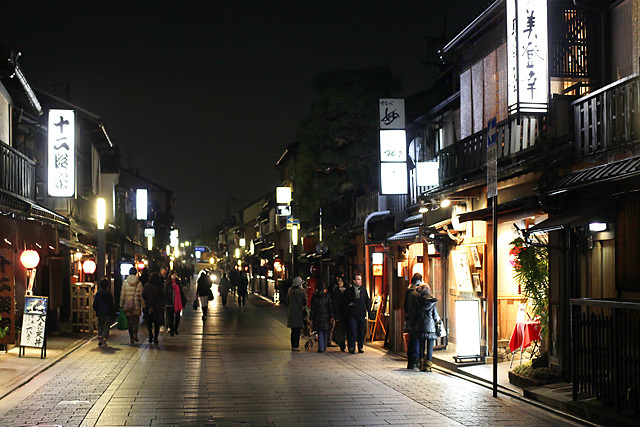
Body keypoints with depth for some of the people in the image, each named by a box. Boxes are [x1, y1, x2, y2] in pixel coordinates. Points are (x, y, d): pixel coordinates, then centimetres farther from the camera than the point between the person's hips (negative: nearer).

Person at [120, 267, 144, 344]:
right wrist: (143, 306, 5)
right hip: (137, 305, -1)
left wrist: (121, 305, 9)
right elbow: (141, 295, -2)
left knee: (130, 321, 9)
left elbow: (122, 295, 2)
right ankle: (135, 333, -8)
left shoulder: (125, 282, 0)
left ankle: (131, 337, 8)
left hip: (127, 305, 1)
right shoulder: (139, 283, -3)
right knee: (136, 320, 14)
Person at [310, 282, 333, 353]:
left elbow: (312, 308, 1)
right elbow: (330, 306, -4)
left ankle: (321, 348, 0)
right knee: (325, 332, 12)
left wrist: (311, 319, 6)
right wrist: (332, 317, 1)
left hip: (317, 317, 0)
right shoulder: (327, 295, -3)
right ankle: (324, 347, 18)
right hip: (326, 316, 0)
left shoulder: (314, 296, -2)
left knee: (320, 333, 5)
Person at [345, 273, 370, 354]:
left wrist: (368, 312, 7)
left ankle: (361, 347, 17)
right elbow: (345, 302, 5)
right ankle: (351, 348, -2)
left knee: (361, 332, 7)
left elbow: (367, 302, 13)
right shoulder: (349, 291, 1)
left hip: (362, 314, 3)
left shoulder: (364, 290, 9)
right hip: (352, 315, -3)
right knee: (352, 332, -7)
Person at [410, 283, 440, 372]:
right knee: (430, 348, 2)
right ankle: (428, 366, 0)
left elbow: (414, 316, 3)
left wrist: (413, 327, 15)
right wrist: (438, 320, 20)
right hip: (431, 328, -2)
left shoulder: (418, 302, -2)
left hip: (420, 328, 2)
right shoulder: (432, 303, -6)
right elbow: (436, 317, -3)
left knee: (422, 347, 10)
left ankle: (422, 366, 10)